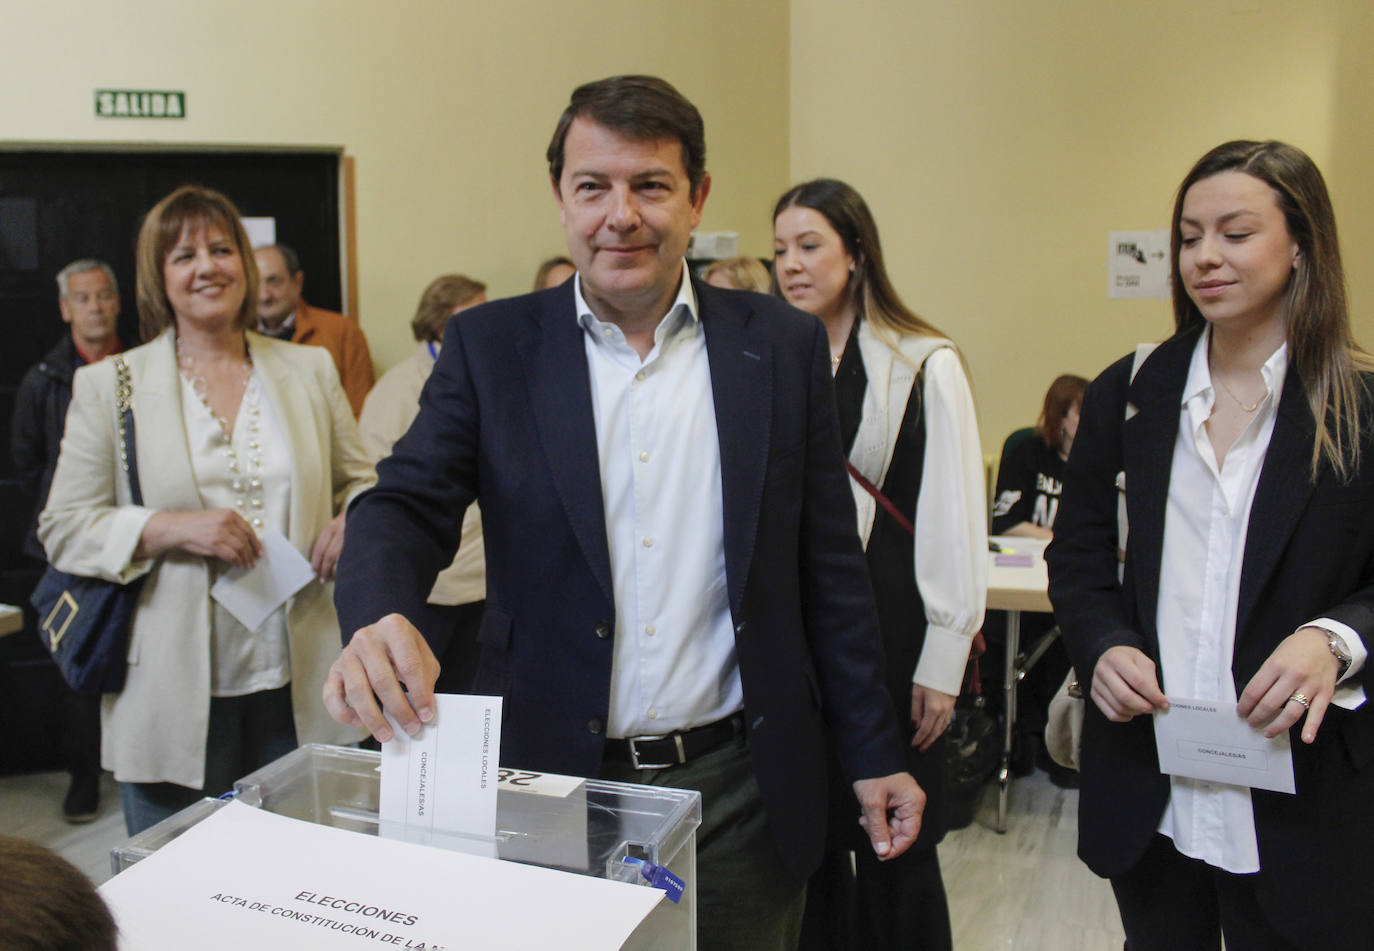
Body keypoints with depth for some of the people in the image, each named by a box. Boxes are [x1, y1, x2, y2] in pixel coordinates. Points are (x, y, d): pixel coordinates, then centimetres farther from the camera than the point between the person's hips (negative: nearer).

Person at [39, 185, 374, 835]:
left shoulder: (310, 370, 9)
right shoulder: (107, 386, 2)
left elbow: (361, 481, 15)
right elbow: (63, 529, 0)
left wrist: (356, 519, -8)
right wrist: (169, 528, -16)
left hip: (300, 688, 2)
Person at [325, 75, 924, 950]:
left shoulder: (784, 346, 0)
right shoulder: (491, 346, -1)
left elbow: (830, 567, 3)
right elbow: (406, 506, -8)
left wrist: (875, 752, 4)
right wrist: (381, 618, -30)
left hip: (739, 786, 1)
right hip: (552, 778, 0)